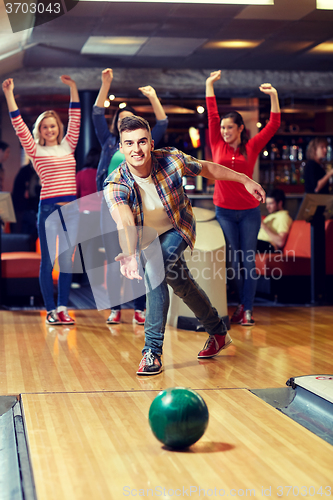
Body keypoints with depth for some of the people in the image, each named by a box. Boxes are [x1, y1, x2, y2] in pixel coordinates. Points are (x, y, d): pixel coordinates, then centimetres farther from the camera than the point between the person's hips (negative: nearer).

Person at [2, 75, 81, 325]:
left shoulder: (68, 146, 13)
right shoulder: (36, 151, 3)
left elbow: (76, 118, 13)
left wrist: (73, 88, 11)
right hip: (49, 208, -4)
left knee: (67, 261, 6)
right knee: (47, 261, 1)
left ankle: (63, 308, 11)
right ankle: (50, 310, 6)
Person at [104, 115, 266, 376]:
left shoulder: (172, 159, -28)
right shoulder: (115, 185, -32)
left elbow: (206, 168, -8)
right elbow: (124, 220, -51)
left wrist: (245, 179, 1)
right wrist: (129, 254, -71)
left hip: (178, 229, -2)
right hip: (147, 237, 2)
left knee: (155, 269, -28)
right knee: (181, 283, 14)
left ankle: (153, 350, -22)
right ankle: (219, 332, 43)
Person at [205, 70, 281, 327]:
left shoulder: (252, 147, 1)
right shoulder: (218, 145, 3)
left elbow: (274, 125, -2)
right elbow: (212, 115, 3)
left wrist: (274, 96, -10)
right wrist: (210, 85, 4)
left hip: (249, 212, -1)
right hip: (225, 212, 1)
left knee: (248, 260, 0)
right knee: (233, 261, 5)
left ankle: (247, 309, 3)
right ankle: (241, 304, 16)